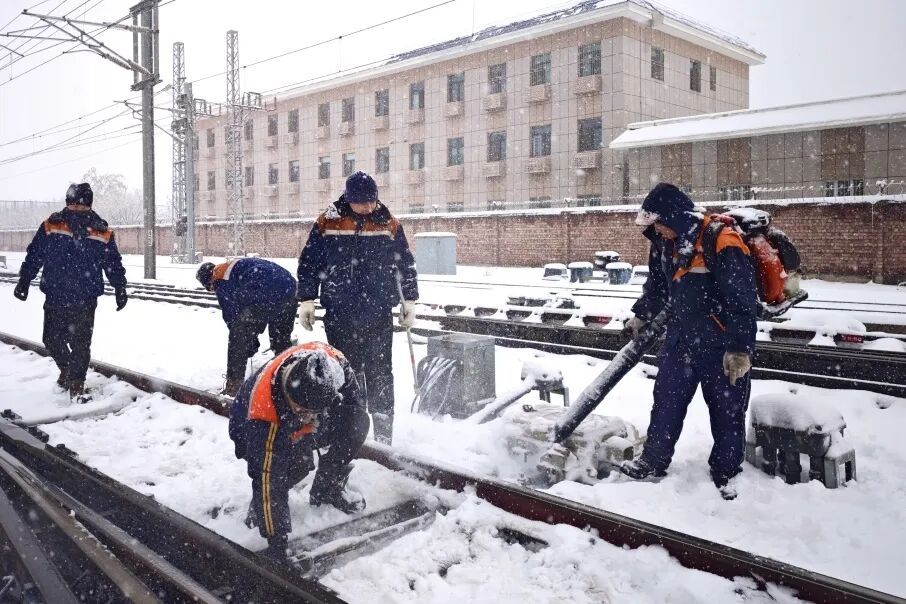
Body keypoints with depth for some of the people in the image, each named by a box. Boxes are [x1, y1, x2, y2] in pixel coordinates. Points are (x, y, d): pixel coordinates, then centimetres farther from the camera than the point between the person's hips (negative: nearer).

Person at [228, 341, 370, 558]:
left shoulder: (333, 362, -35)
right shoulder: (265, 414, -44)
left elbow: (353, 400, -11)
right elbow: (267, 478, -38)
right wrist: (276, 540, -34)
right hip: (252, 429, -4)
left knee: (357, 424, -17)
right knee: (297, 462, -33)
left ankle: (327, 490, 5)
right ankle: (259, 510, -3)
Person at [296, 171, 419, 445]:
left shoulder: (389, 226, 3)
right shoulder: (327, 224, 0)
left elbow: (406, 265, 11)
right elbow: (309, 263, 6)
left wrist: (409, 301, 9)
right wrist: (307, 301, 4)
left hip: (378, 316, 0)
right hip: (338, 316, 0)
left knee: (380, 374, 1)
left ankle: (383, 434, 9)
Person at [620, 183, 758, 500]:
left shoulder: (723, 243, -22)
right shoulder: (666, 243, 2)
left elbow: (741, 300, -22)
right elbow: (657, 285, 21)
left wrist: (740, 349, -22)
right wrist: (641, 315, 30)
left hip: (720, 343, -7)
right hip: (681, 336, 7)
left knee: (727, 408, 8)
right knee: (666, 399, 12)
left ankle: (726, 472, 24)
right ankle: (653, 461, 26)